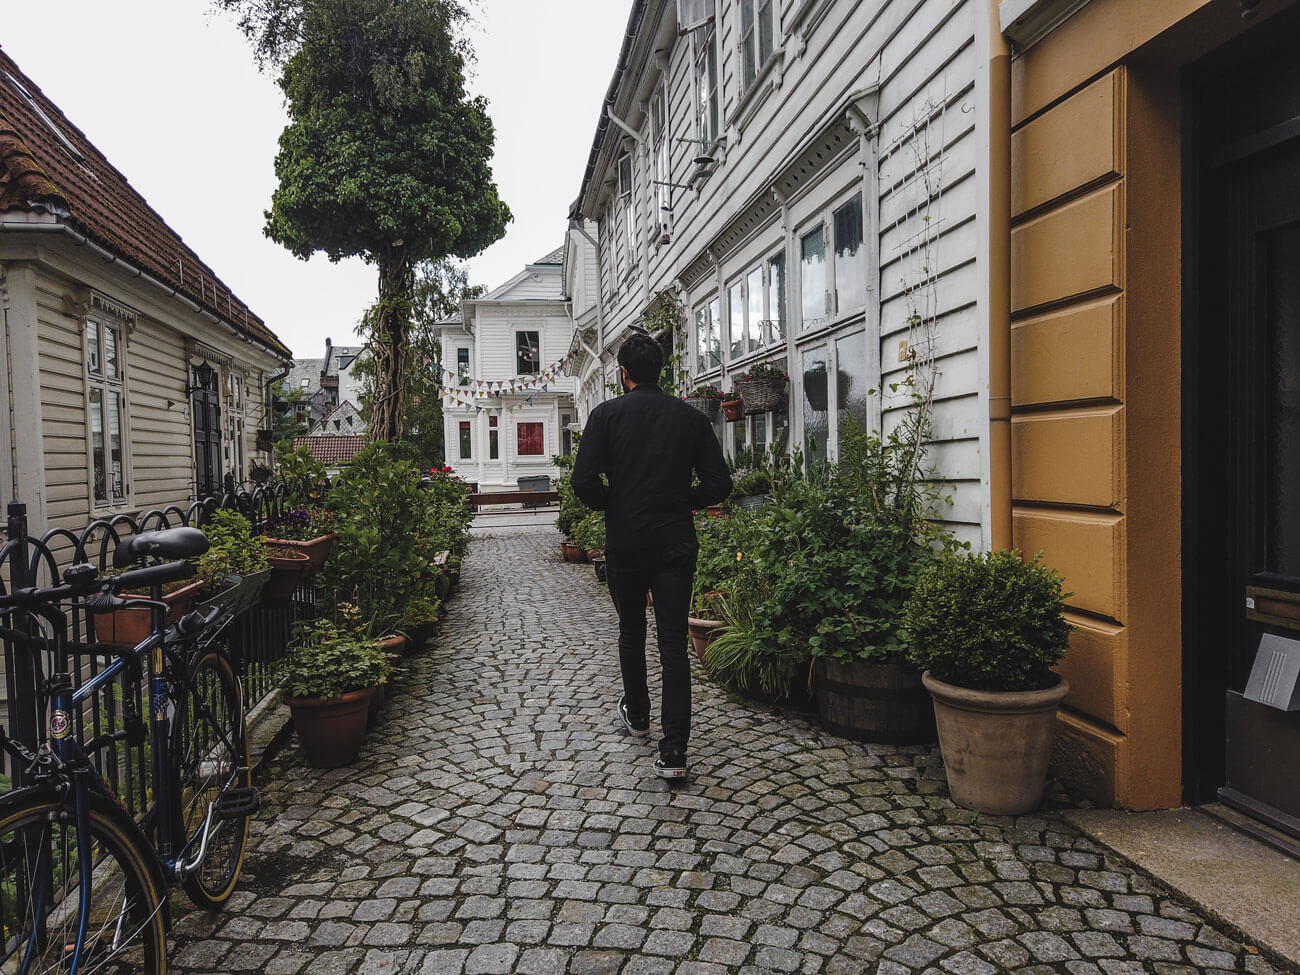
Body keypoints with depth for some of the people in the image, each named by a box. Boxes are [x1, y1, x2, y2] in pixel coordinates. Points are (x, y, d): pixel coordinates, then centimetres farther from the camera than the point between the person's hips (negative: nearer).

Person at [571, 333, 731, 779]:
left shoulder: (607, 414, -4)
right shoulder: (691, 417, 3)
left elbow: (584, 481, -12)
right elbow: (718, 484, 0)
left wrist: (612, 505, 7)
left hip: (624, 544, 0)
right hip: (677, 545, 1)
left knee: (631, 632, 21)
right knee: (674, 645, 2)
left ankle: (637, 715, 40)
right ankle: (673, 750, -2)